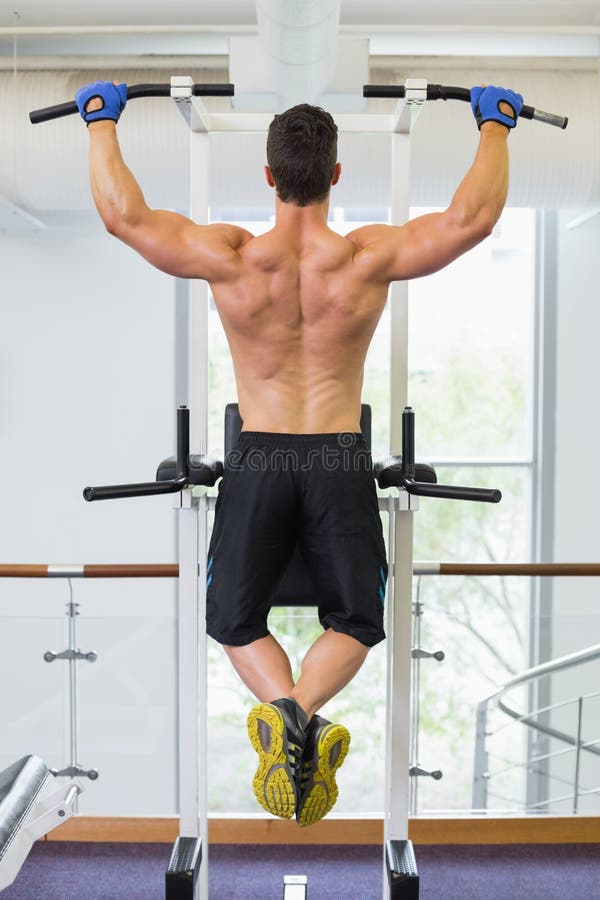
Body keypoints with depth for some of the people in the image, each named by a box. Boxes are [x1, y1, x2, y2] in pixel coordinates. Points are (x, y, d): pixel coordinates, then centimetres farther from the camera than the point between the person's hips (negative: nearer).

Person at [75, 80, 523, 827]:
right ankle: (305, 715, -17)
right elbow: (474, 216, -5)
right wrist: (494, 124, 11)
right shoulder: (371, 258, -8)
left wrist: (101, 120, 11)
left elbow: (122, 213, -5)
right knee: (355, 619, 15)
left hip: (258, 458, 0)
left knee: (235, 618, 15)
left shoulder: (228, 259, -9)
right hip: (340, 461, 0)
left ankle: (282, 706, -18)